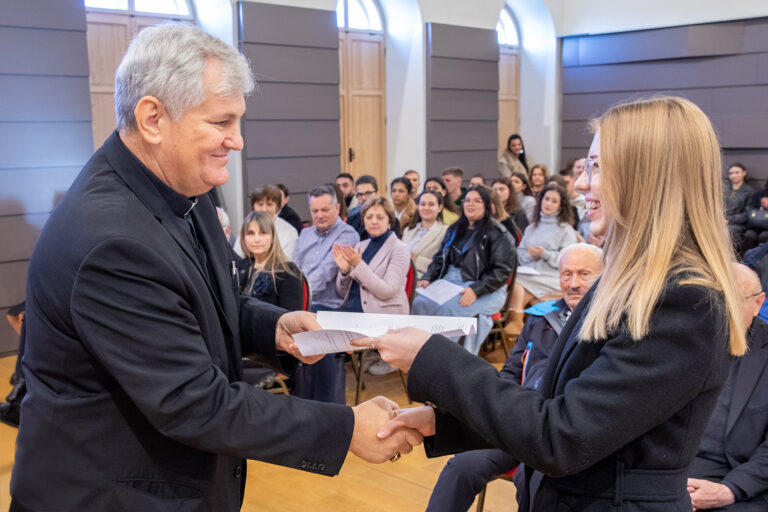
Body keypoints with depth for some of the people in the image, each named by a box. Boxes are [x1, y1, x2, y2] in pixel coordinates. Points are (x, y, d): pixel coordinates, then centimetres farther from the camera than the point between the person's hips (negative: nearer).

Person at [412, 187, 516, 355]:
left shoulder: (498, 234, -2)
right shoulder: (454, 230, 20)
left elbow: (502, 270, -10)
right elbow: (439, 259, 24)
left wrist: (476, 290, -22)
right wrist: (427, 278, 4)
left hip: (485, 291, -6)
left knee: (449, 308, -35)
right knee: (420, 302, -23)